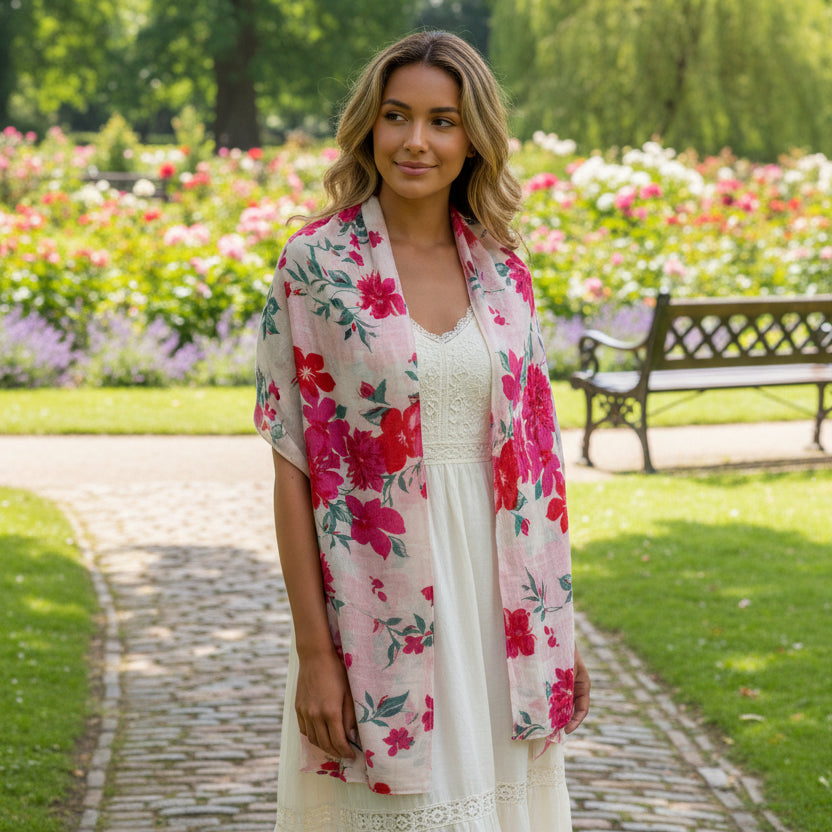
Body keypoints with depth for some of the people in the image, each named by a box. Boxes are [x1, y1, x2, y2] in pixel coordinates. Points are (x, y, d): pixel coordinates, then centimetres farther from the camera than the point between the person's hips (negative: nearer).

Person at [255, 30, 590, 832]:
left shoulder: (501, 270, 6)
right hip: (375, 601, -4)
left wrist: (559, 629, 8)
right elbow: (293, 466, -8)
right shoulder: (316, 265, -7)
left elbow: (531, 456, 10)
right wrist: (313, 652, -12)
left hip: (495, 592, 4)